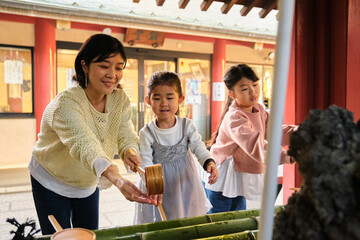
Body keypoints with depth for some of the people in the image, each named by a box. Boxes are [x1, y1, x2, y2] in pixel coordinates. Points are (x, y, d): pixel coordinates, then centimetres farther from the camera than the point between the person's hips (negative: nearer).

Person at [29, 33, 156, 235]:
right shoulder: (65, 104, -32)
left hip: (88, 184, 5)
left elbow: (126, 134, -19)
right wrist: (119, 181, -62)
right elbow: (85, 145, -47)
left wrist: (130, 151, -44)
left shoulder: (120, 98, -11)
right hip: (51, 183, -5)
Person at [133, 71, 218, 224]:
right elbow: (145, 163, -15)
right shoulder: (146, 133, -13)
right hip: (158, 181, -1)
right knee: (157, 221, 7)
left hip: (185, 182, 2)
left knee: (186, 216, 13)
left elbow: (198, 147, -12)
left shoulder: (187, 125, -7)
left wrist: (209, 162, -33)